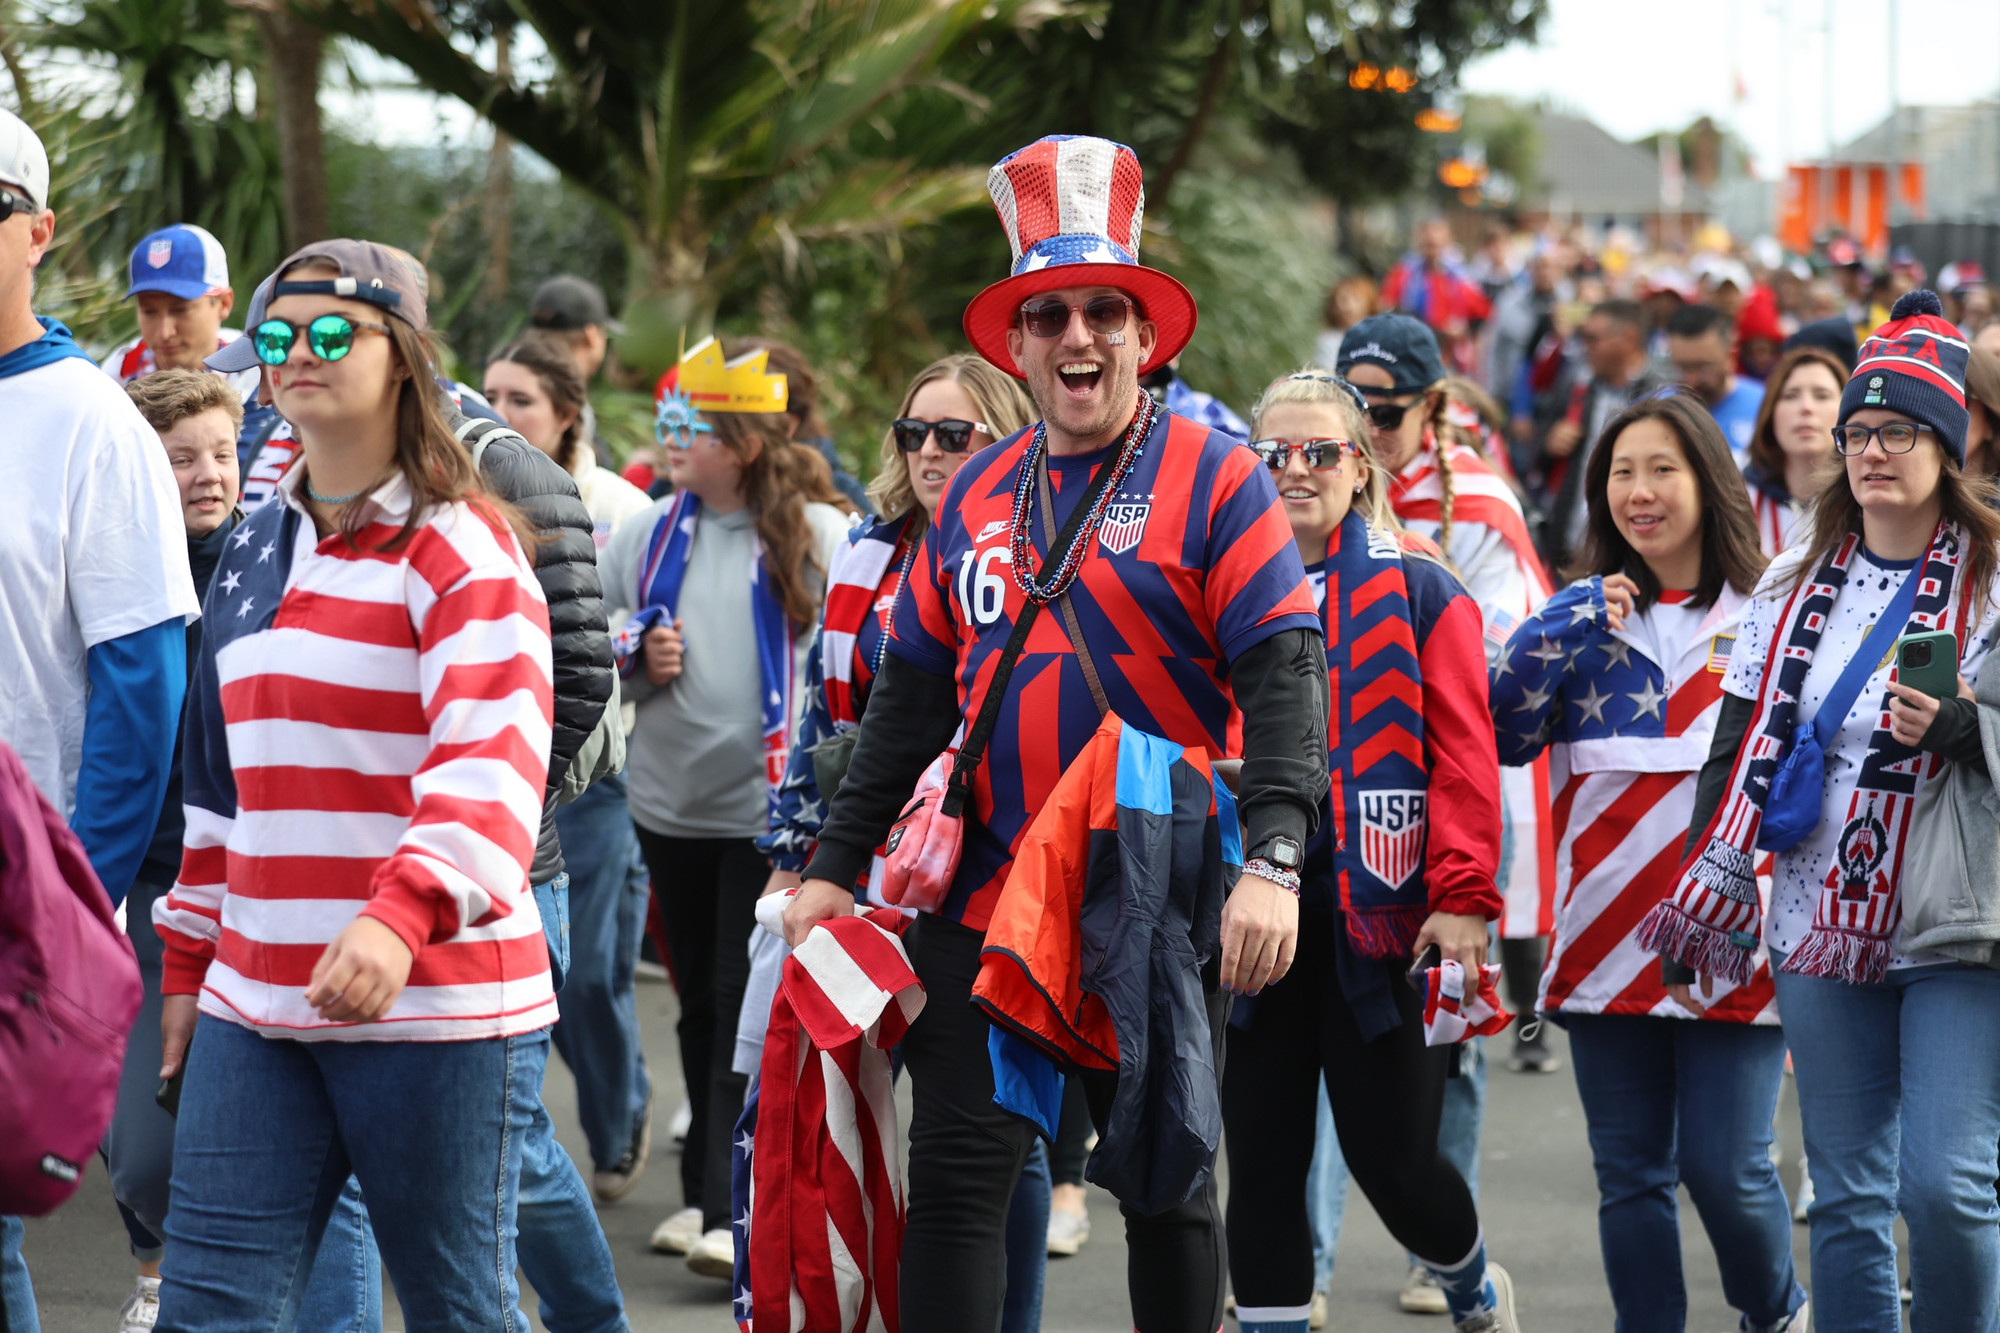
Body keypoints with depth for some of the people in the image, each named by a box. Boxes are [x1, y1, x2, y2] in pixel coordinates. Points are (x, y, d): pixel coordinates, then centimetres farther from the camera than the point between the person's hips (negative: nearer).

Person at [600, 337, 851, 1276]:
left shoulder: (816, 534, -8)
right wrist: (638, 653, -5)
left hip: (772, 806, -5)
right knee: (700, 1005, 14)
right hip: (670, 800, 5)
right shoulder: (651, 532, 6)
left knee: (750, 1010, -7)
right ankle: (704, 1191, 24)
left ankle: (737, 1213, -7)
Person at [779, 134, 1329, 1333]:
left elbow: (1283, 677, -15)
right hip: (987, 903, 4)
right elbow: (913, 696, 15)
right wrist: (836, 865, 11)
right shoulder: (978, 495, 10)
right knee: (957, 1173, 0)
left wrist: (1273, 861, -27)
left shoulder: (1214, 478, -6)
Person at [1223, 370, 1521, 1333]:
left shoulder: (1417, 589, 0)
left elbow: (1464, 751, -6)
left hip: (1379, 911, -3)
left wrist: (1464, 895, -13)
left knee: (1391, 1156, 1)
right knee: (1262, 1162, 3)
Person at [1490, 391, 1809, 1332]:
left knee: (1725, 1167, -4)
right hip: (1607, 938, 3)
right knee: (1630, 1175, 6)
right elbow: (1500, 734, -1)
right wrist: (1567, 631, -12)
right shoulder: (1583, 615, 10)